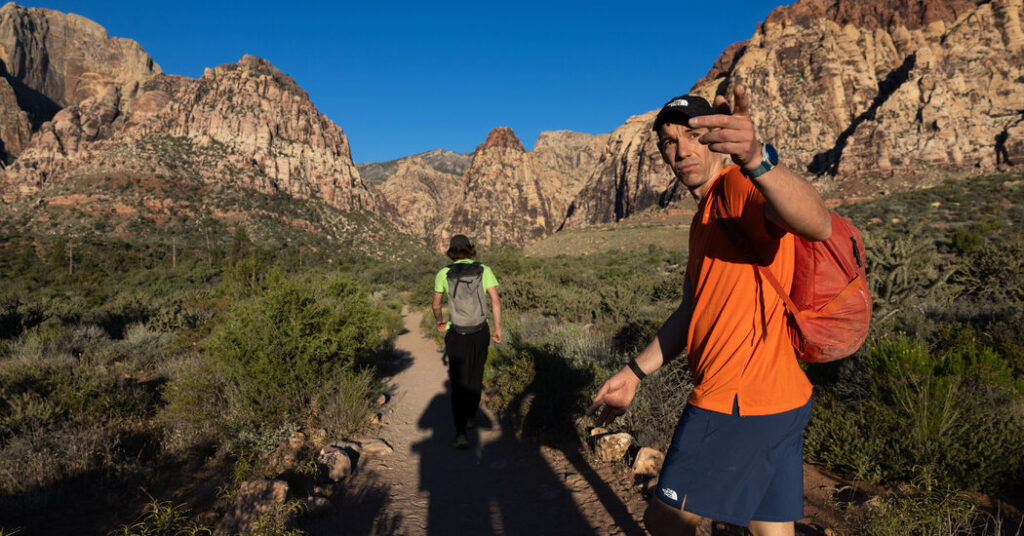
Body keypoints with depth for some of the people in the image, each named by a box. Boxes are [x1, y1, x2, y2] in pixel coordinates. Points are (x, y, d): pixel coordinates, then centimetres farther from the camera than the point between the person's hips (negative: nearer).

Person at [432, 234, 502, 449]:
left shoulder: (443, 274, -1)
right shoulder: (484, 270, -2)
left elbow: (436, 304, 9)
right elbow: (495, 300, -9)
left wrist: (438, 322, 24)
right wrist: (498, 329, -3)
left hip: (457, 334, -1)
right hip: (480, 332, 1)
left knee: (458, 383, 1)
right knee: (475, 376, 20)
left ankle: (460, 431, -11)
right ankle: (470, 416, 38)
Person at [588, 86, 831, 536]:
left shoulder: (737, 186, -12)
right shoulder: (704, 216, 18)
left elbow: (816, 225, -35)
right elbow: (691, 312, 20)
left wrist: (756, 158, -52)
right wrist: (635, 372, 19)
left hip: (737, 405, -9)